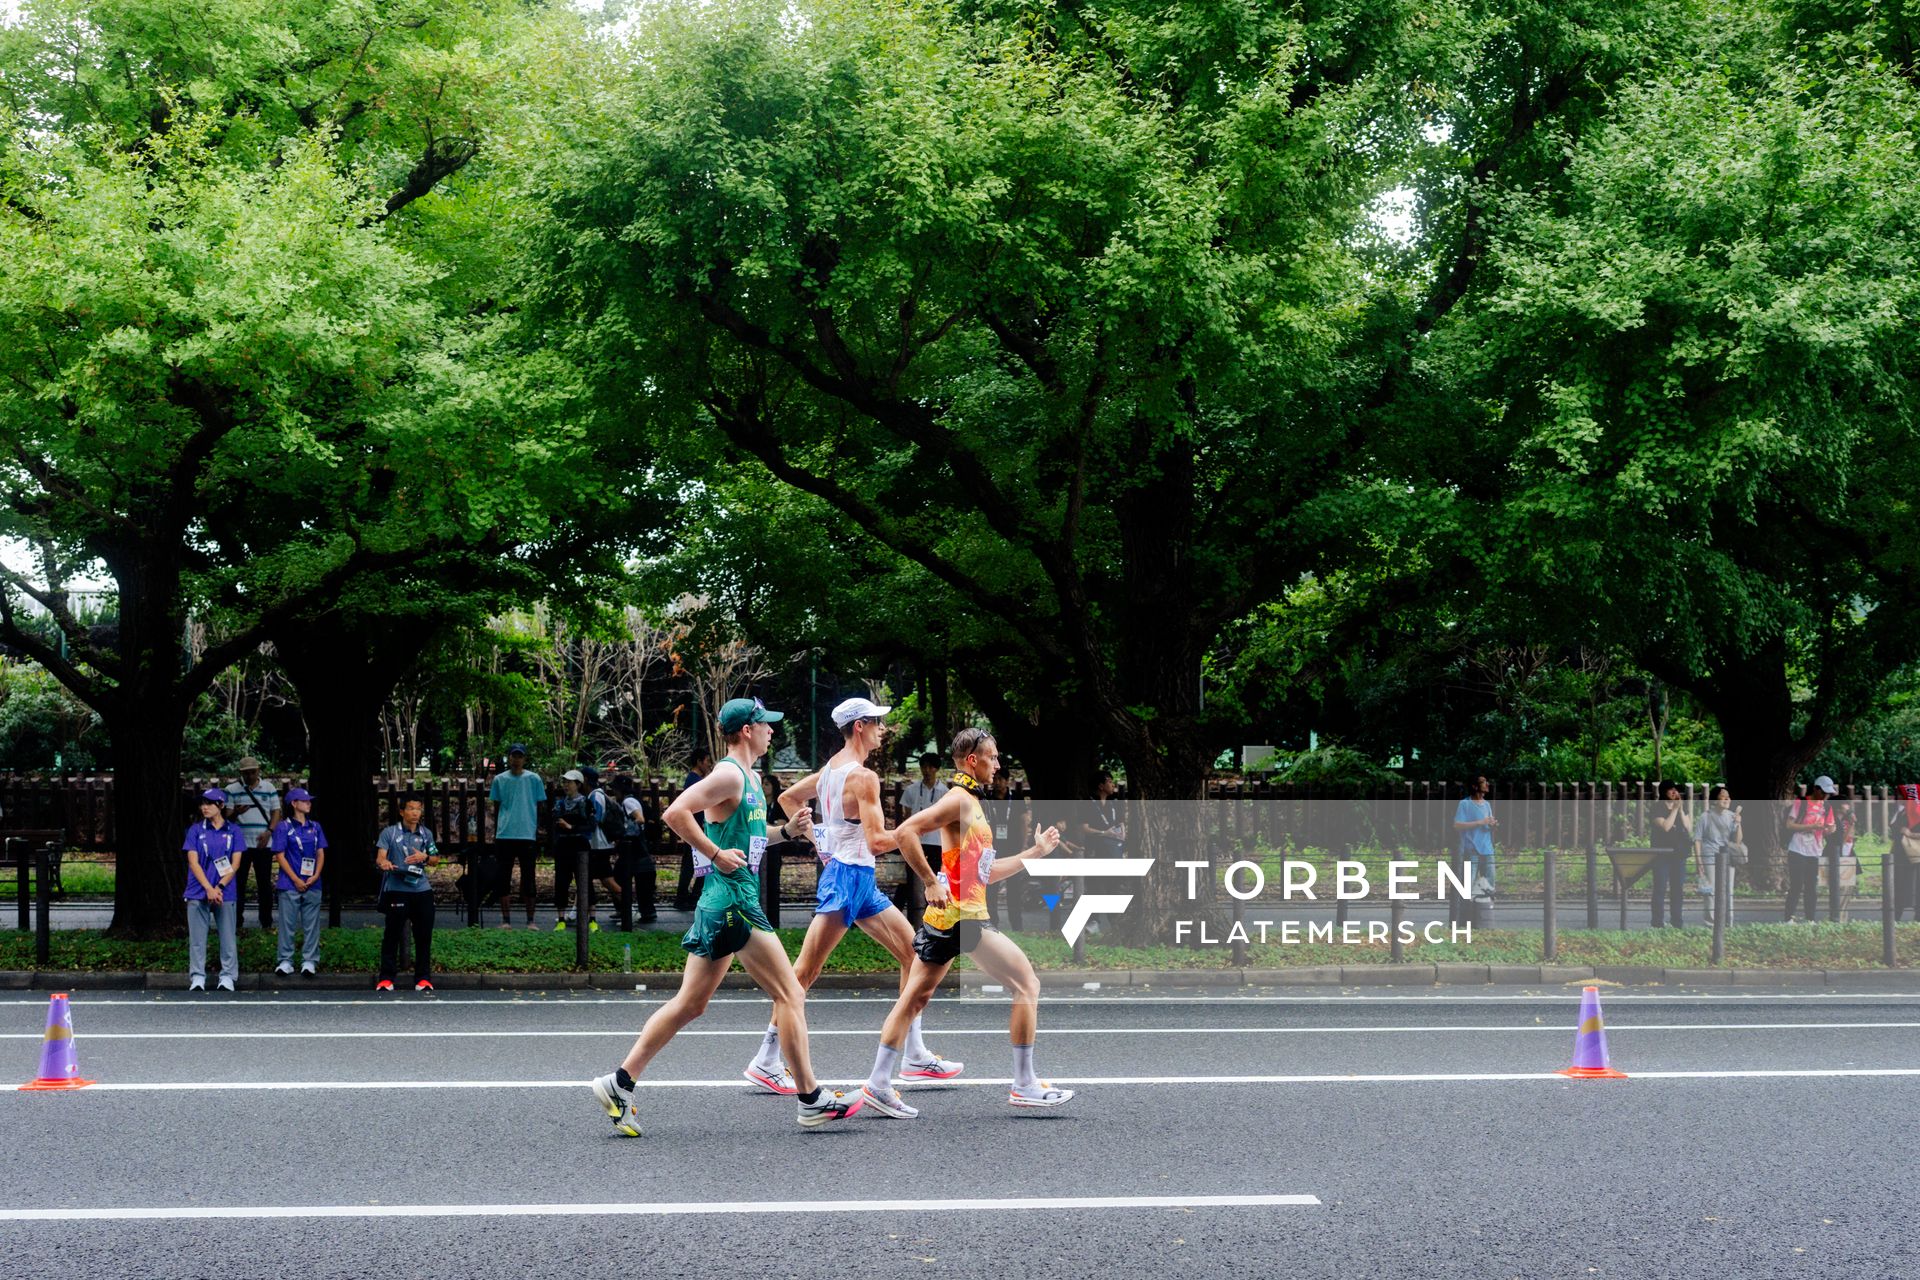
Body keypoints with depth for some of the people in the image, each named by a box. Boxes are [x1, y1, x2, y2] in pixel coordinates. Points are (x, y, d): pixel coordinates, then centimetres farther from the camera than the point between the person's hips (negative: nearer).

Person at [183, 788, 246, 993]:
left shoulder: (233, 830, 5)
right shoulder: (196, 830, 5)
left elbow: (235, 864, 2)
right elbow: (193, 862, -1)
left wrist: (220, 887, -10)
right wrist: (209, 889, -11)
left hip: (225, 892, 0)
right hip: (198, 891, 0)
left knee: (227, 936, 1)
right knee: (197, 937, 1)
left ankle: (227, 976, 7)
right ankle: (197, 977, 5)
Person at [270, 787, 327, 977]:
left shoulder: (315, 827, 12)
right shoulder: (284, 827, -1)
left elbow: (321, 853, 12)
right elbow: (280, 856, -4)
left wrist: (315, 876, -5)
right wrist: (296, 880, -11)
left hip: (312, 884, 4)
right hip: (290, 884, -4)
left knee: (311, 925, 3)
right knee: (287, 924, 0)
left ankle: (309, 961, 8)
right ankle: (285, 961, 6)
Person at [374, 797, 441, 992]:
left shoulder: (426, 834, 14)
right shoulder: (389, 833, 2)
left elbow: (435, 861, 19)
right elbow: (380, 856, -9)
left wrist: (424, 857, -3)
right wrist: (384, 863, -32)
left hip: (422, 890, 4)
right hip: (396, 890, -4)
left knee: (424, 935, 4)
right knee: (392, 934, -2)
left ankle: (423, 978, 13)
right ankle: (386, 978, 4)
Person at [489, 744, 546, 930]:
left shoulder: (534, 779, 2)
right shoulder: (499, 780, 6)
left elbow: (540, 808, 6)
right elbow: (496, 808, 12)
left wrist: (538, 833, 2)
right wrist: (495, 834, 10)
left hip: (527, 836, -1)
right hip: (505, 836, 1)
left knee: (528, 879, 2)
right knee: (504, 879, 3)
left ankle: (530, 920, 8)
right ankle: (506, 920, 8)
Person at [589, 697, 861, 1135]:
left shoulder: (750, 778, 19)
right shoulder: (729, 774, -12)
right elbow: (676, 812, -22)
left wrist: (788, 830, 14)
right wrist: (717, 855, -19)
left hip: (722, 904, 10)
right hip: (733, 899, -10)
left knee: (690, 1004, 9)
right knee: (790, 995, -3)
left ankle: (620, 1083, 9)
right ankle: (811, 1100, 2)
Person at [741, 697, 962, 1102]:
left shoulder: (831, 768, 13)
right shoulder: (863, 777, -17)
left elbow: (788, 798, 25)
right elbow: (877, 840, -23)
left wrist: (818, 841, 26)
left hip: (863, 884, 11)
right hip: (848, 877, -11)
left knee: (914, 954, 10)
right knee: (805, 972, -6)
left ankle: (915, 1057, 13)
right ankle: (766, 1063, -1)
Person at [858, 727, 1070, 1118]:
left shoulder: (972, 804, 19)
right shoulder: (959, 800, -11)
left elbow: (986, 872, 25)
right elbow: (905, 832, -23)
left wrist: (1035, 852, 23)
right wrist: (931, 882, -22)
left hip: (945, 918, 10)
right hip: (962, 916, -10)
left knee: (915, 998, 8)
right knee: (1027, 984, 0)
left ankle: (878, 1085, 8)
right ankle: (1025, 1086, 3)